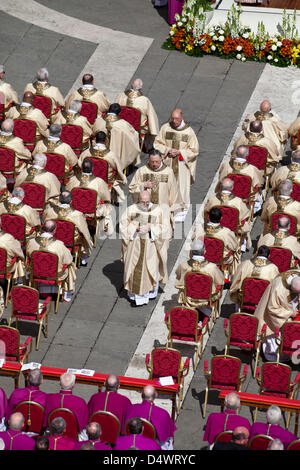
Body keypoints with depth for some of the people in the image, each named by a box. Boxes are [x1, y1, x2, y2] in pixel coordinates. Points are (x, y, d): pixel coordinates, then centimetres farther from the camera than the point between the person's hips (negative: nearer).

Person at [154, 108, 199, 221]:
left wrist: (179, 152, -14)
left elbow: (194, 150, -2)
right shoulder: (165, 128, -2)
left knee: (181, 186, 2)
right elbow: (157, 143, 3)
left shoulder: (189, 131, -6)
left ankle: (182, 210, 16)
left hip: (182, 164, -1)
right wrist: (168, 150, -13)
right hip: (167, 163, 1)